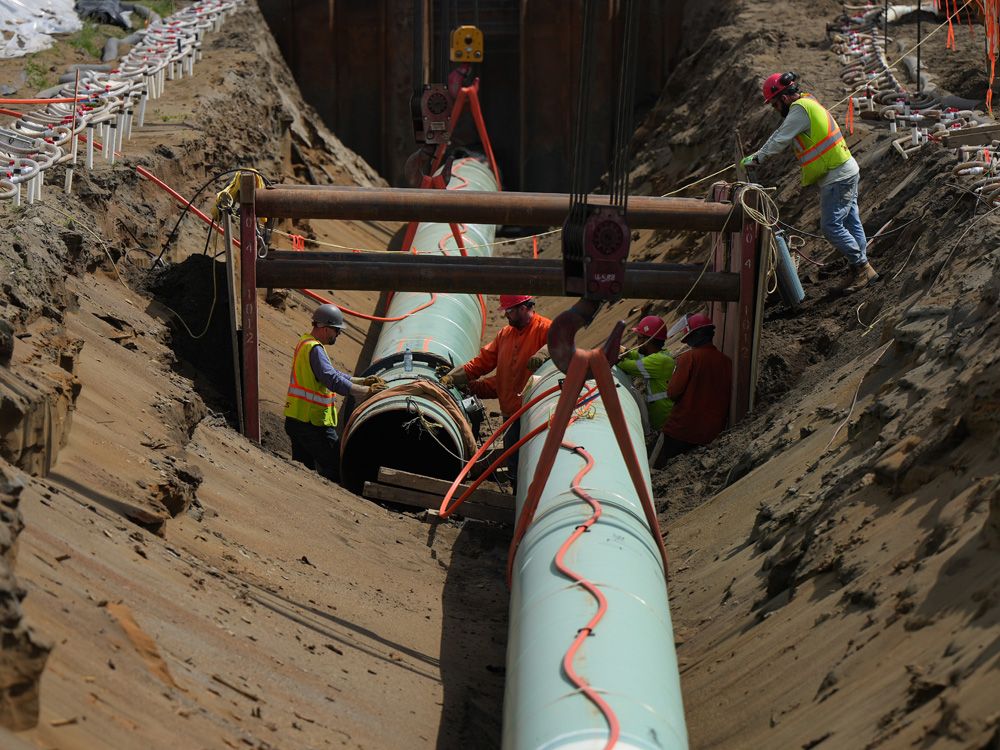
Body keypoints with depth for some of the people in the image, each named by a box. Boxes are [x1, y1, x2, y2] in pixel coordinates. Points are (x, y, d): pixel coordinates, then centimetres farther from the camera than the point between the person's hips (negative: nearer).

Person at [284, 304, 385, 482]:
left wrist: (362, 381, 13)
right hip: (312, 422, -10)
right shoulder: (314, 349, -17)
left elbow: (332, 372, 20)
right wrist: (366, 391, -21)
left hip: (295, 420, 10)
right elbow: (333, 380, -26)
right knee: (334, 468, -6)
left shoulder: (305, 343, 16)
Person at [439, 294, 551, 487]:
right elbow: (483, 361, 15)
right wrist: (452, 377, 6)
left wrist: (544, 352, -44)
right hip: (511, 415, 8)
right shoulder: (505, 333, 17)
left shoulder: (544, 328, -7)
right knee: (514, 470, 14)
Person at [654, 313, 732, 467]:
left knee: (663, 470, 6)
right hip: (713, 433, 5)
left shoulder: (688, 358, -13)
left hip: (682, 431, -5)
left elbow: (672, 393, -14)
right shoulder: (726, 361, -1)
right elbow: (728, 395, 7)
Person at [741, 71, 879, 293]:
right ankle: (861, 269, 20)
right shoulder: (807, 104, 16)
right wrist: (757, 155, 19)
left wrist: (757, 158, -5)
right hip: (846, 173, 10)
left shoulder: (800, 109, -16)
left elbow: (780, 139, -15)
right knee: (850, 223, 14)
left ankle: (862, 268, 0)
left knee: (832, 227, -7)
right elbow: (781, 134, 21)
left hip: (838, 178, -10)